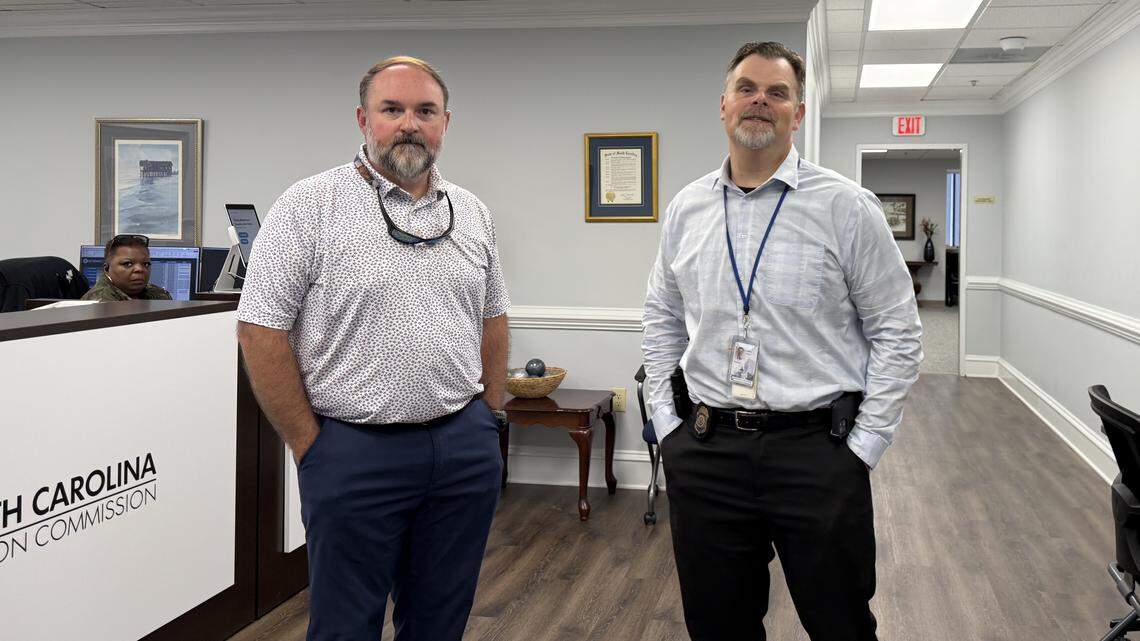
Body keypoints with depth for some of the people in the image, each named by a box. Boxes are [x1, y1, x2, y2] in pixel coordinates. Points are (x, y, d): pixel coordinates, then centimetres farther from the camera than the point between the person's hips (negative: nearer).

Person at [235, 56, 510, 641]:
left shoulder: (471, 212, 9)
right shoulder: (308, 206, -8)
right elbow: (260, 330, -9)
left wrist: (489, 417, 12)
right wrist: (309, 445, -8)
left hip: (466, 449, 5)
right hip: (354, 453, -4)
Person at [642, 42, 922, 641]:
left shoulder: (846, 206, -4)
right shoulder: (687, 209, 8)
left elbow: (897, 332, -2)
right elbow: (661, 320, 17)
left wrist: (863, 445, -7)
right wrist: (666, 421, 9)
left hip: (818, 451, -3)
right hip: (704, 453, 3)